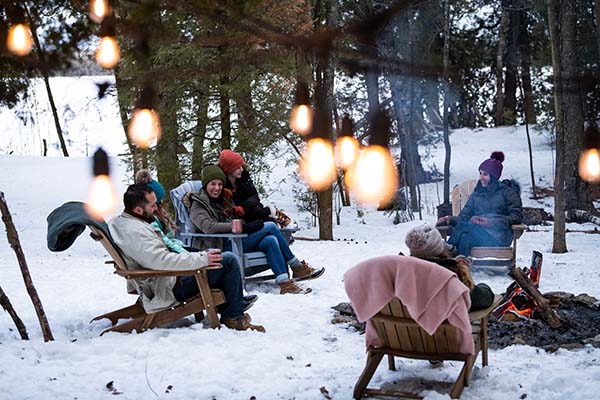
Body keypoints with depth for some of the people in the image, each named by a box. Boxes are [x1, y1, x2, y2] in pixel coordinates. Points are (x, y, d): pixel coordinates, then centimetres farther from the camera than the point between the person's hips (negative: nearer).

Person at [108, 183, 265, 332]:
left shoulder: (119, 222, 6)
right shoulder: (134, 232, -26)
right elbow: (162, 261, -33)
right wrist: (202, 259, -27)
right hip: (170, 288, -11)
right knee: (229, 261, -11)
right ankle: (233, 317, 0)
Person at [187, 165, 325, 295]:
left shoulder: (222, 200, 23)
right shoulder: (198, 204, -4)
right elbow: (208, 227, -22)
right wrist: (243, 227, -24)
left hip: (232, 241, 8)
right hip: (220, 247, -8)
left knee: (271, 240, -20)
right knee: (270, 227, -16)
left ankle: (285, 284, -24)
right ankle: (297, 267, -12)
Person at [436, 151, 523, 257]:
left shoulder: (507, 192, 15)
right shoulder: (476, 194, 29)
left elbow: (517, 216, 1)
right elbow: (464, 217, 18)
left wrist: (492, 222, -13)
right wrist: (450, 219, -5)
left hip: (497, 235, -4)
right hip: (476, 231, 4)